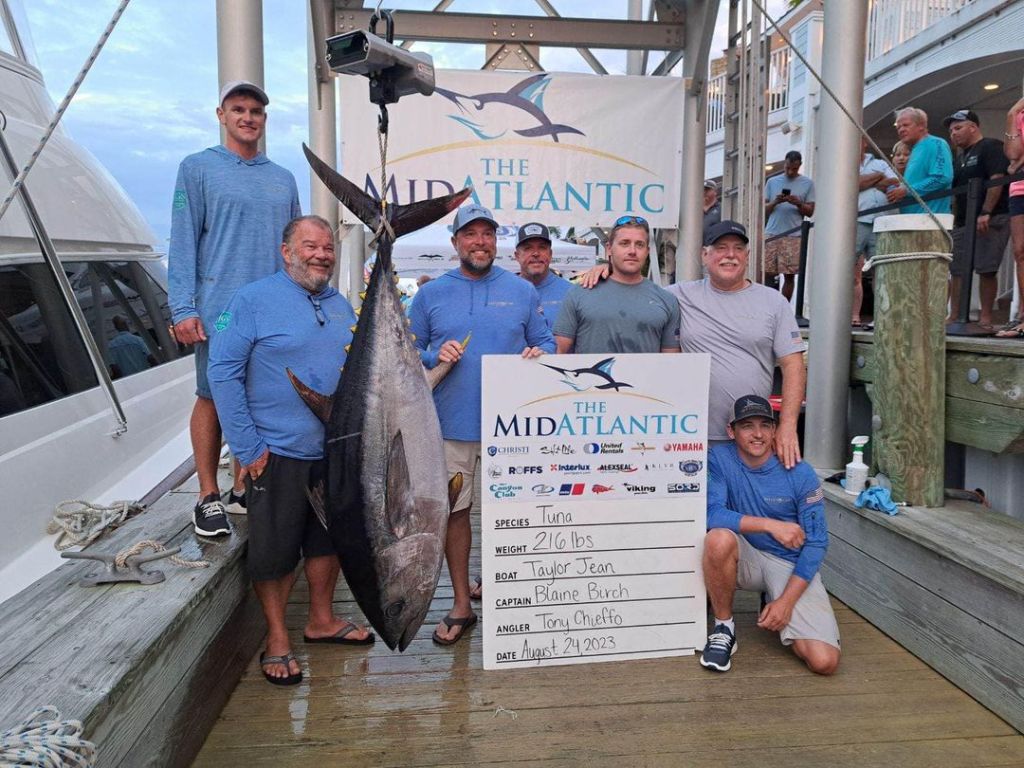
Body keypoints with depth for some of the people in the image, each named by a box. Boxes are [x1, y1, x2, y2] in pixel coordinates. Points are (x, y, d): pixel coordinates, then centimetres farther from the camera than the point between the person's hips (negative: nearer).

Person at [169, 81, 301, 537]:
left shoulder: (283, 179, 16)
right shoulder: (198, 168, 4)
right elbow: (183, 242, -2)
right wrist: (183, 308, -11)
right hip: (219, 308, -4)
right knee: (213, 399, 2)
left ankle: (244, 490, 19)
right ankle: (209, 496, 13)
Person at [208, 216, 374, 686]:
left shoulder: (342, 307, 11)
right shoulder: (253, 300, -7)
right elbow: (223, 373, -11)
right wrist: (247, 447, -15)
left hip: (336, 452, 6)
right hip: (278, 453, -6)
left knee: (329, 539, 17)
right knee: (275, 549, 4)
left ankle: (321, 620, 35)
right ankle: (276, 640, 22)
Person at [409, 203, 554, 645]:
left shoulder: (522, 291, 6)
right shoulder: (431, 294, 6)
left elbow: (545, 343, 9)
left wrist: (539, 355, -13)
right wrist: (434, 355, -12)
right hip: (451, 424, 0)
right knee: (454, 511, 6)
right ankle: (462, 604, 21)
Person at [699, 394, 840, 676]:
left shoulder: (800, 473, -10)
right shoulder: (719, 459, -10)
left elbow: (816, 542, -9)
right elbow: (711, 513, -22)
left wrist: (786, 601, -15)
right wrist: (770, 525, -27)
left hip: (791, 565, 1)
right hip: (746, 559, 0)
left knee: (824, 662, -16)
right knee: (719, 538, -36)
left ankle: (776, 607, 16)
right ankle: (724, 627, -12)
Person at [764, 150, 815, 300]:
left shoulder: (807, 184, 7)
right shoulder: (772, 182, 12)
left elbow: (810, 212, 6)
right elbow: (764, 209, 10)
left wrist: (798, 204, -13)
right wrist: (775, 202, -10)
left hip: (793, 236, -1)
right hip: (771, 234, 1)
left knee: (789, 275, -2)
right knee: (767, 273, -2)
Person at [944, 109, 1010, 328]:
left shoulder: (991, 147, -2)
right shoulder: (960, 158, 23)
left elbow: (997, 180, -14)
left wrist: (986, 213, -23)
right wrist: (953, 219, 15)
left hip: (991, 220, -8)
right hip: (962, 222, 8)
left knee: (986, 269, -12)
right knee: (956, 270, 3)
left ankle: (986, 318, -10)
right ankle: (954, 318, 6)